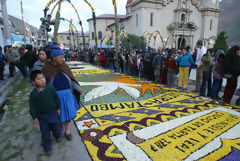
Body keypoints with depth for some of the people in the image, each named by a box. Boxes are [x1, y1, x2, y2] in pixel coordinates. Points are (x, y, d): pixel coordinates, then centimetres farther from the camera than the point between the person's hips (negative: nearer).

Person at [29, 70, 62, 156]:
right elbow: (32, 106, -5)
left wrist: (58, 108, 3)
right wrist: (35, 117, -3)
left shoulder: (50, 88, -14)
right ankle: (47, 147, 32)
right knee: (45, 131, 10)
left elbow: (56, 98, -3)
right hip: (42, 115, 0)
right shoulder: (33, 94, -15)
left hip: (53, 112, 1)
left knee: (56, 126, 18)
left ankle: (58, 135, 51)